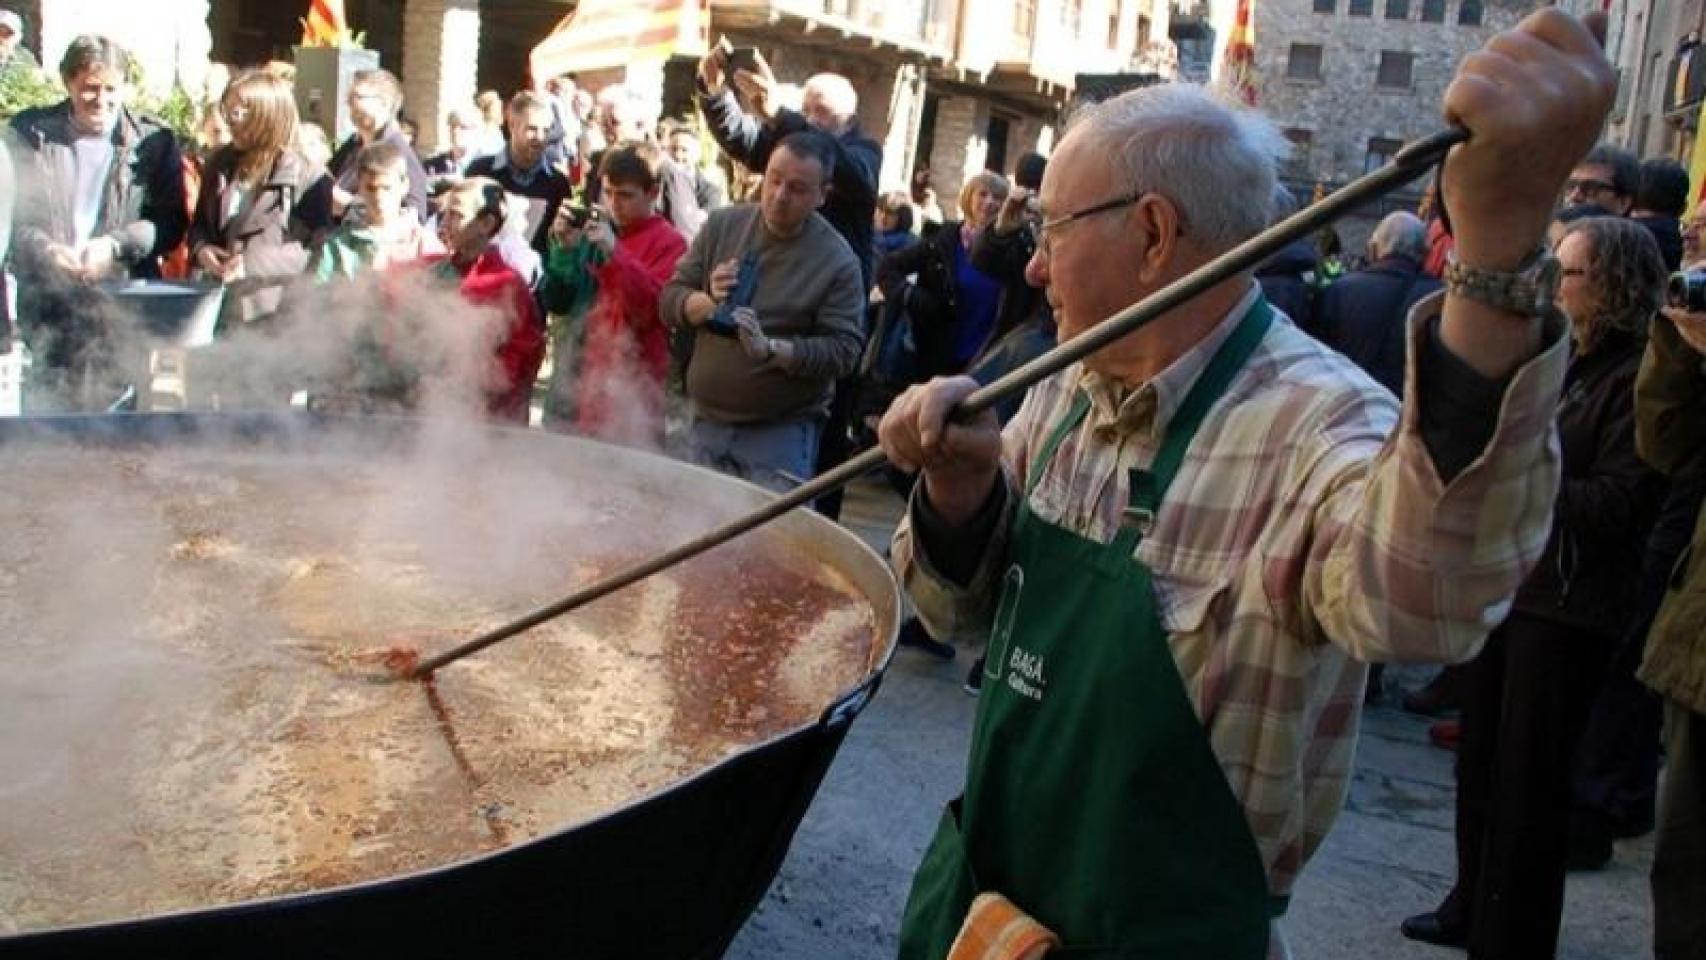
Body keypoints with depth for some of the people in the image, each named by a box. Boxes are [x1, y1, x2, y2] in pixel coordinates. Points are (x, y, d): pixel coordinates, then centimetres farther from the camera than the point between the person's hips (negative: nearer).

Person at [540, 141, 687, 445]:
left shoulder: (668, 243, -3)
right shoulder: (594, 232, 11)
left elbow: (651, 309, -16)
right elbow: (557, 303, 9)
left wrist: (615, 253, -23)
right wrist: (564, 250, -6)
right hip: (576, 376, 6)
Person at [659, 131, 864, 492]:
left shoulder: (838, 261, -10)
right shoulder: (722, 224, 2)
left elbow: (844, 350, -13)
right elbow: (670, 300, 4)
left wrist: (771, 349, -26)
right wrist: (706, 302, -18)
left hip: (781, 433, -4)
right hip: (704, 420, 4)